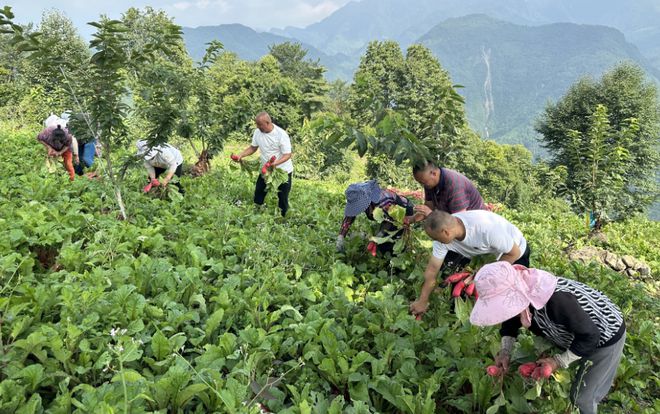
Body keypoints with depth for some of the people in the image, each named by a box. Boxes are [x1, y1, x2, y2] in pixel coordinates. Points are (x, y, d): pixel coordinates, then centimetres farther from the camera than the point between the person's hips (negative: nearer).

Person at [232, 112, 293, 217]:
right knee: (258, 196, 12)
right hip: (265, 169, 5)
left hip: (283, 171, -5)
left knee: (283, 199, 6)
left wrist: (276, 163, -44)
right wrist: (241, 155, -11)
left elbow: (287, 155, -25)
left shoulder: (281, 134, -25)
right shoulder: (257, 132, -8)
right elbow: (253, 148, 7)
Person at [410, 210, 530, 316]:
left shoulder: (486, 227, -42)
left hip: (514, 254, -5)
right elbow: (432, 269, -15)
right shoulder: (443, 231, -25)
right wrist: (422, 301, -10)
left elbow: (514, 253, -26)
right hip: (487, 257, 5)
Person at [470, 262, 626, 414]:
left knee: (581, 397, 2)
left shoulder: (556, 300, -44)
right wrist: (505, 352, -11)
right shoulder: (523, 293, -19)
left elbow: (589, 336, -31)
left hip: (604, 337, -7)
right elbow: (511, 322, 1)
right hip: (574, 333, 7)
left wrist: (559, 361, -28)